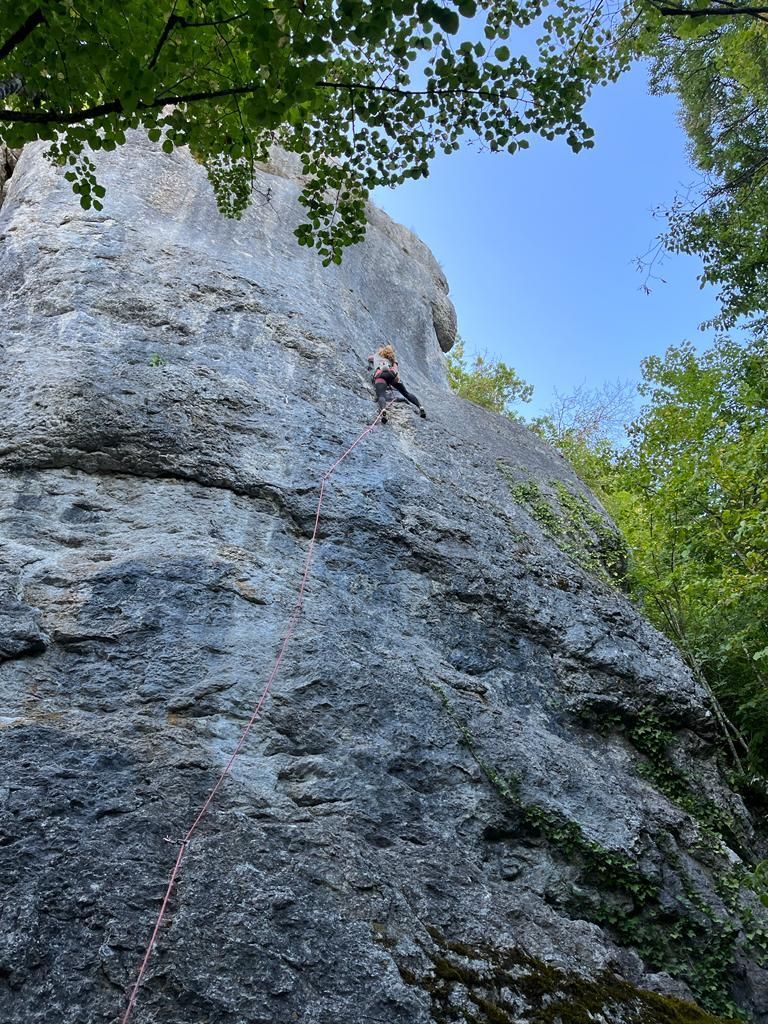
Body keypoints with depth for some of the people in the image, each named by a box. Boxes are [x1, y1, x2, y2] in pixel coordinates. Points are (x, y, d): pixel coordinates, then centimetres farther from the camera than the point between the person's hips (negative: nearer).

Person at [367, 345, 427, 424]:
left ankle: (383, 410, -57)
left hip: (379, 375, -1)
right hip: (392, 374, 2)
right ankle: (420, 406, -12)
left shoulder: (376, 355, 39)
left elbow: (369, 358, 61)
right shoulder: (392, 358, 35)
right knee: (406, 393, 9)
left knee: (381, 396, -25)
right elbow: (395, 366, 15)